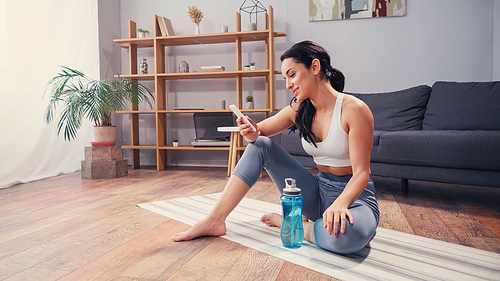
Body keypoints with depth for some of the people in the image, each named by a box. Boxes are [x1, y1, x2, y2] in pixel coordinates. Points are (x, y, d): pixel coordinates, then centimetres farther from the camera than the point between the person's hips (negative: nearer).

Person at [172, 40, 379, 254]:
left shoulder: (353, 109, -17)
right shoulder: (298, 110, 0)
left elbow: (361, 174, -19)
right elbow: (260, 131, 8)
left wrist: (340, 203, -38)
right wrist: (252, 133, -17)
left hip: (354, 194, -4)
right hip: (318, 191, 5)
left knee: (346, 237, -42)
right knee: (260, 145, -7)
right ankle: (215, 220, -9)